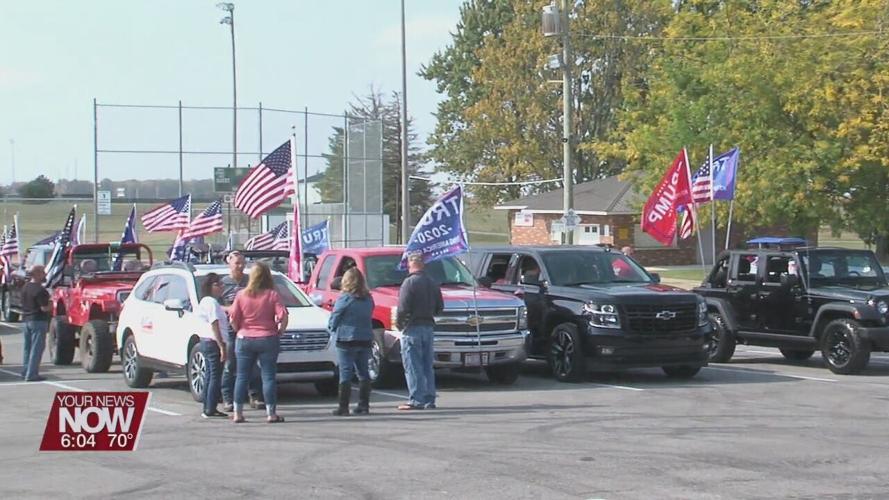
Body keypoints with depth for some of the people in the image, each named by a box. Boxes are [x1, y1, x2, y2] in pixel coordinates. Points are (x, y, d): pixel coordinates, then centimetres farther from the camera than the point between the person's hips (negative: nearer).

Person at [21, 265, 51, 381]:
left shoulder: (25, 287, 8)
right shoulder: (40, 290, -19)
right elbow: (44, 308, -21)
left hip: (26, 319, 9)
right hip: (38, 320, -9)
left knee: (28, 347, 17)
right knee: (37, 348, -4)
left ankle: (25, 372, 22)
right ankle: (31, 374, -6)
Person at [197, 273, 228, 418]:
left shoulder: (204, 301, 17)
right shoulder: (212, 302, -14)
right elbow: (215, 326, -19)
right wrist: (222, 346, -21)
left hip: (205, 342, 10)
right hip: (213, 343, -10)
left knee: (210, 376, 13)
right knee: (215, 377, -8)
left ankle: (207, 409, 16)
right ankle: (210, 409, -10)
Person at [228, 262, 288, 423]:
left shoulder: (241, 295, -1)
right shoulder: (272, 295, -5)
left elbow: (233, 318, -3)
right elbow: (283, 316, -12)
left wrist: (239, 331, 12)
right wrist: (280, 332, 2)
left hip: (244, 339, 2)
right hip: (268, 339, -2)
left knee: (242, 377, 8)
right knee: (268, 377, 2)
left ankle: (238, 413, 8)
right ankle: (271, 414, 2)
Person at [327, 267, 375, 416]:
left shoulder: (345, 299, -12)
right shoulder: (368, 298, 7)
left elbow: (333, 320, -7)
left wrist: (333, 330, 14)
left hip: (346, 339, -6)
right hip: (365, 339, 6)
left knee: (346, 374, -4)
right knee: (363, 373, 12)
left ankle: (343, 407, -5)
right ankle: (364, 405, 14)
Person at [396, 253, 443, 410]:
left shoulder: (409, 282, -12)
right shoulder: (433, 284, 11)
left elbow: (403, 308, -18)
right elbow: (439, 308, 13)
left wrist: (399, 323, -3)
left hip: (412, 328, -7)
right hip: (429, 327, 7)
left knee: (413, 367, -5)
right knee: (428, 366, 12)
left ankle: (416, 400, -8)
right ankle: (429, 400, 13)